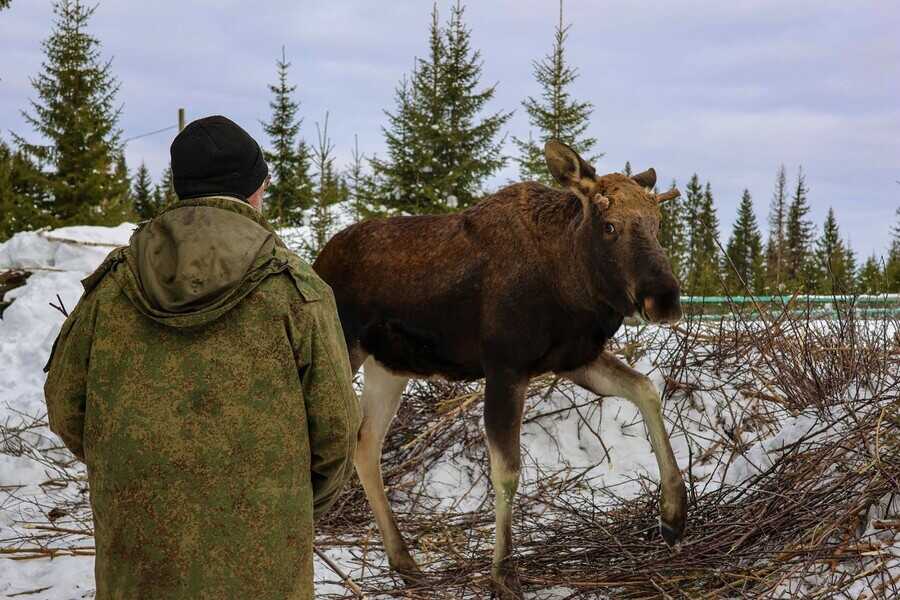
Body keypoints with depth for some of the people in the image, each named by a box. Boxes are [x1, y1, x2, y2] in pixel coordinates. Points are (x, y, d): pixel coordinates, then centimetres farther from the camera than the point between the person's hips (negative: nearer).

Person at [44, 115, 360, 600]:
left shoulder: (112, 286, 0)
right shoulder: (294, 291, -7)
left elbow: (66, 409, 6)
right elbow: (334, 428, -6)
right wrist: (310, 500, 14)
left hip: (135, 550, 3)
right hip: (257, 561, -2)